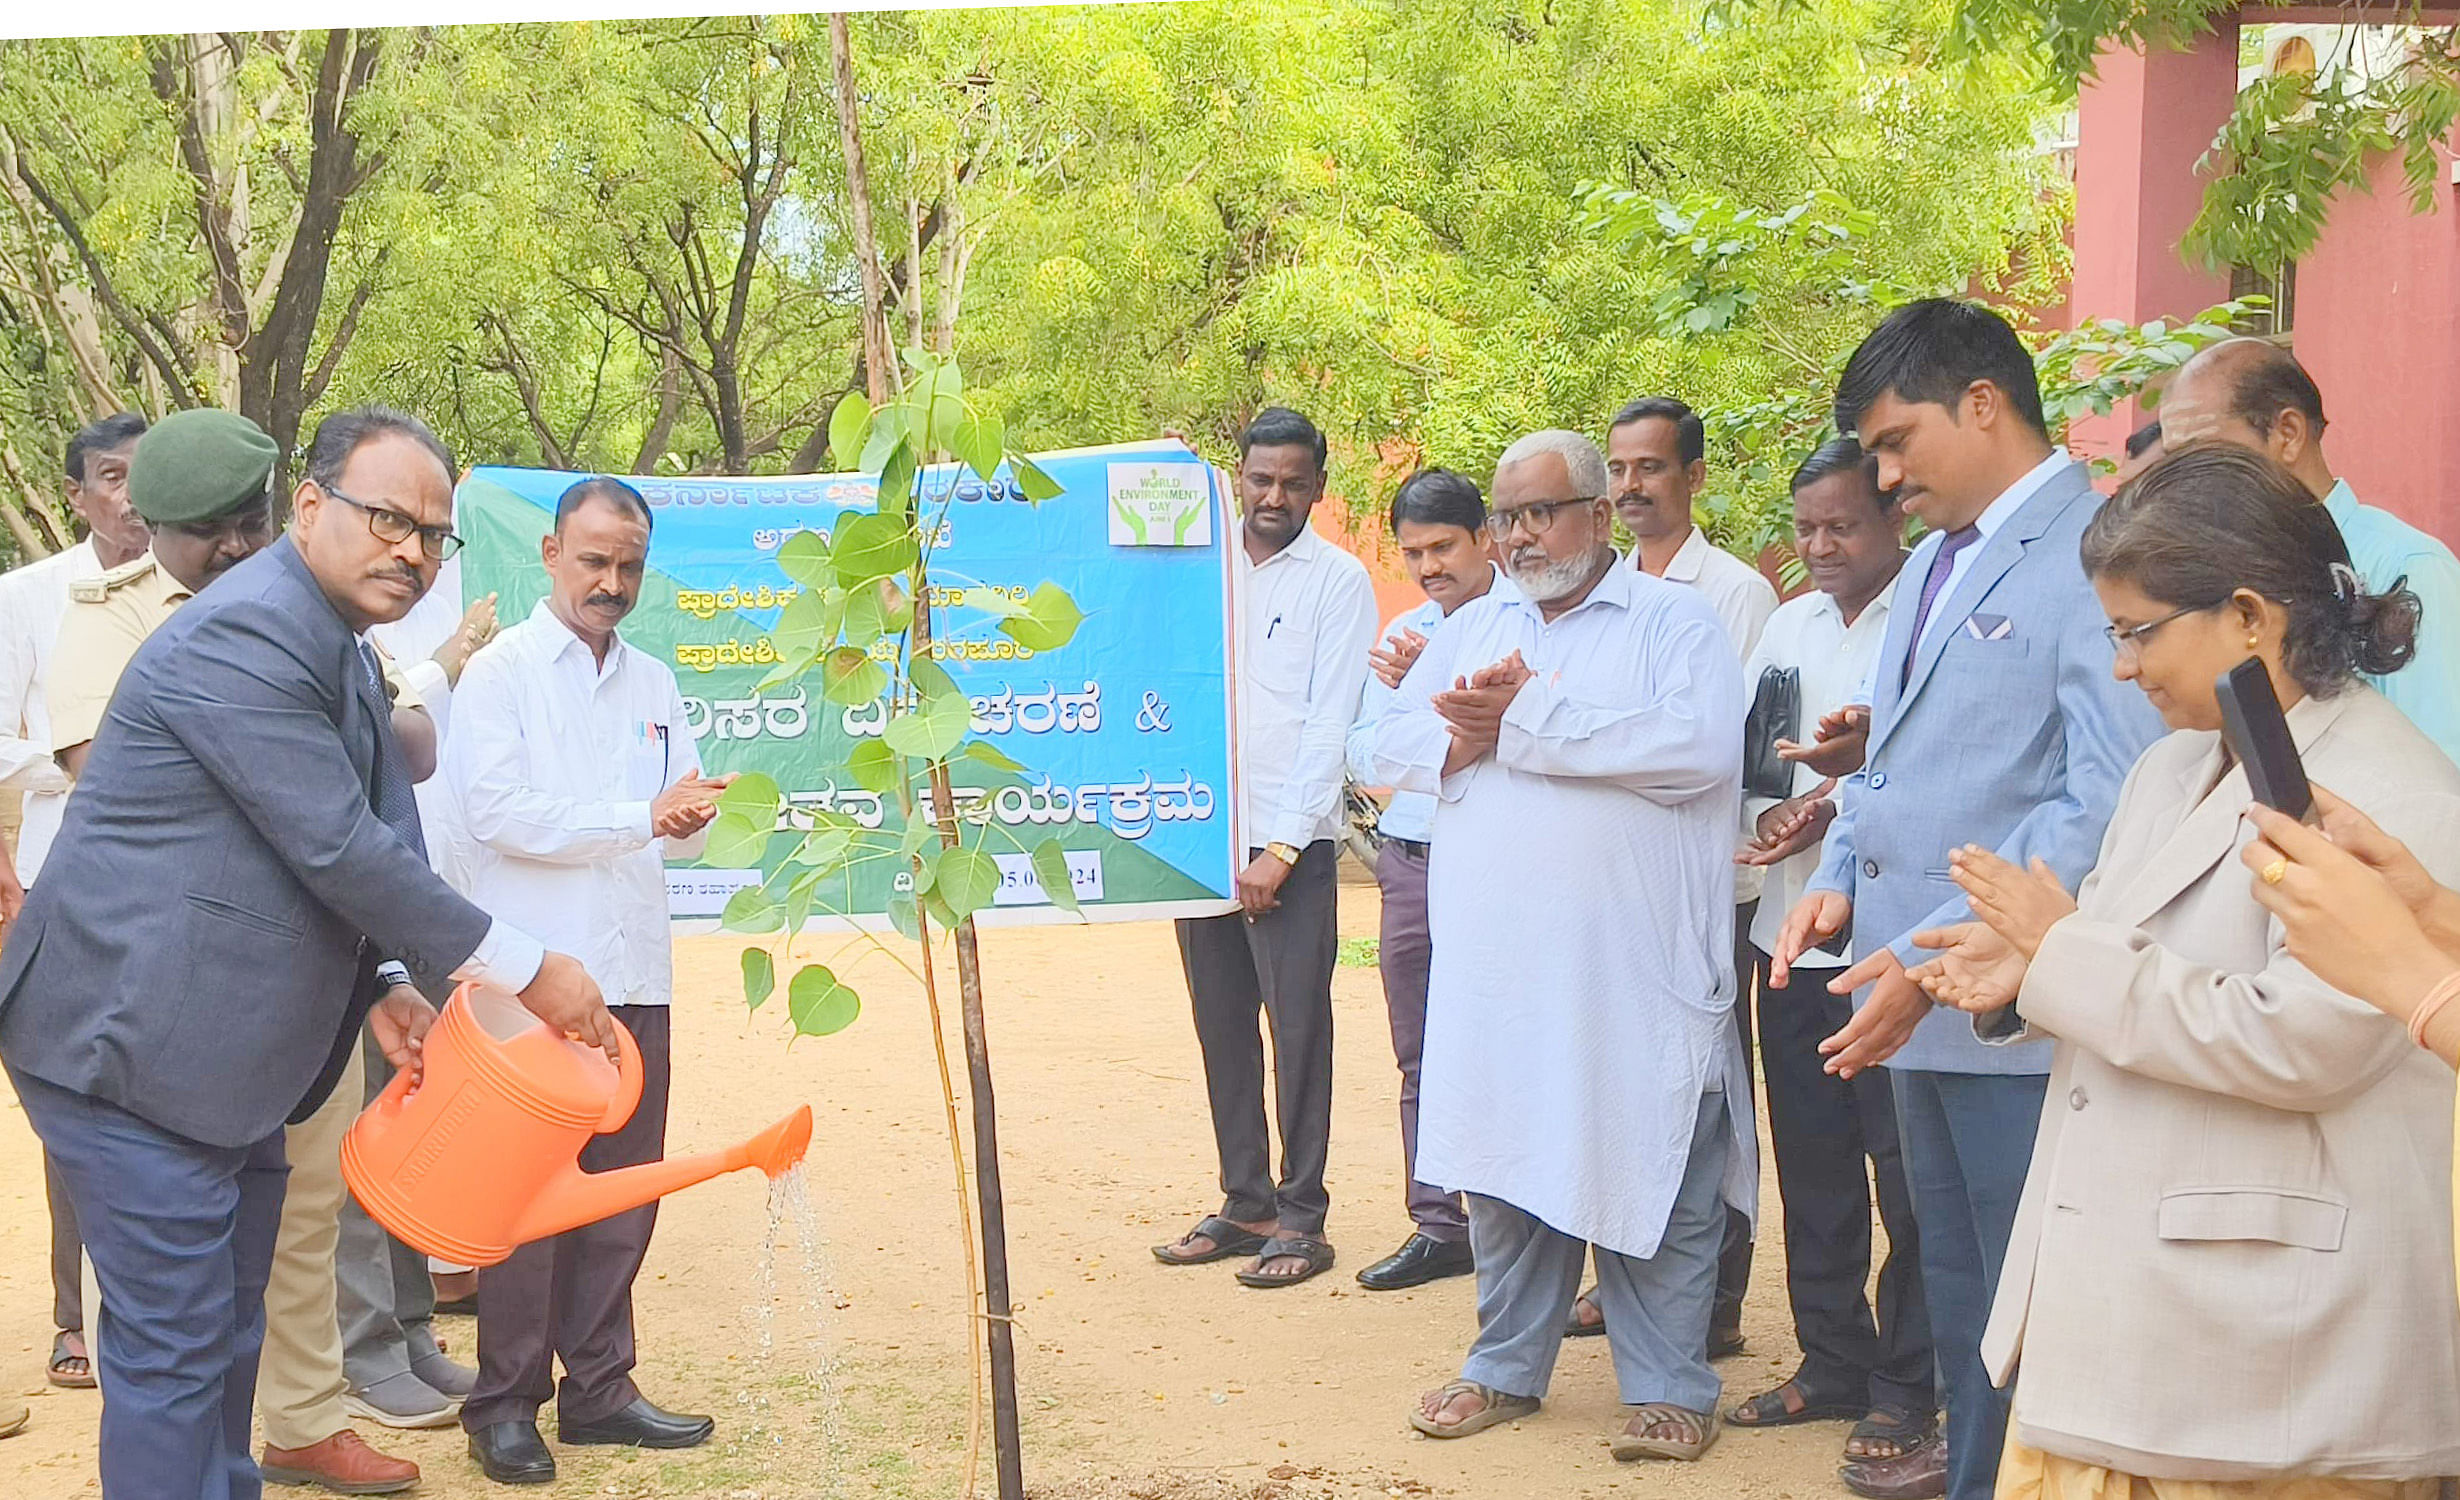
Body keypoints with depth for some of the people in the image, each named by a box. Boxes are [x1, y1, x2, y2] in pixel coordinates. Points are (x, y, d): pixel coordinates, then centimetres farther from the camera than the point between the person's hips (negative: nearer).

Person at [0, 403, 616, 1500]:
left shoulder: (332, 647, 13)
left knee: (226, 1329, 18)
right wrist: (526, 972, -16)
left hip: (226, 1058, 10)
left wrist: (378, 988, 5)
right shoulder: (244, 635, -19)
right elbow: (339, 851, -22)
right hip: (132, 1049, -10)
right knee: (174, 1348, -4)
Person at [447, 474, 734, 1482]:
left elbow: (685, 827, 12)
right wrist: (642, 817, -16)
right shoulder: (500, 673, -1)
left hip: (634, 974, 5)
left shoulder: (654, 684, 16)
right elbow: (494, 810, -14)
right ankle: (504, 1404, 9)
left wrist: (691, 817, -12)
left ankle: (598, 1388, 19)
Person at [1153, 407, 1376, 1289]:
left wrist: (1281, 849, -12)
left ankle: (1300, 1216, 5)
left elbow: (1330, 721, -7)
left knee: (1298, 1026, -3)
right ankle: (1244, 1203, 18)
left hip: (1289, 840, -4)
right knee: (1221, 1024, 9)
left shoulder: (1338, 581, -2)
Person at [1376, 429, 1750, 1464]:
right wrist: (1465, 737, -10)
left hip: (1635, 969, -5)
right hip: (1495, 961, 5)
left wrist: (1529, 717, -14)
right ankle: (1508, 1368, 24)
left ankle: (1669, 1387, 12)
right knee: (1503, 1164, 11)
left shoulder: (1673, 620, 0)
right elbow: (1393, 747, 13)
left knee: (1651, 1171, 0)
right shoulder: (1472, 629, 18)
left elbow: (1701, 746, -17)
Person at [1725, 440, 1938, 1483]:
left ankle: (1904, 1386, 13)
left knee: (1904, 1171, 1)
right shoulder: (1790, 624, 15)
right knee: (1811, 1161, 14)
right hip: (1794, 932, 7)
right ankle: (1830, 1361, 26)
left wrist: (1839, 808, -20)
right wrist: (1768, 810, -4)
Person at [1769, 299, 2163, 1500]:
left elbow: (2109, 804, -21)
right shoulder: (1932, 564, 17)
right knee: (1960, 1304, 17)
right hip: (1922, 1001, 9)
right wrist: (1839, 879, 6)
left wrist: (1940, 955, -22)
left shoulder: (2097, 556, -13)